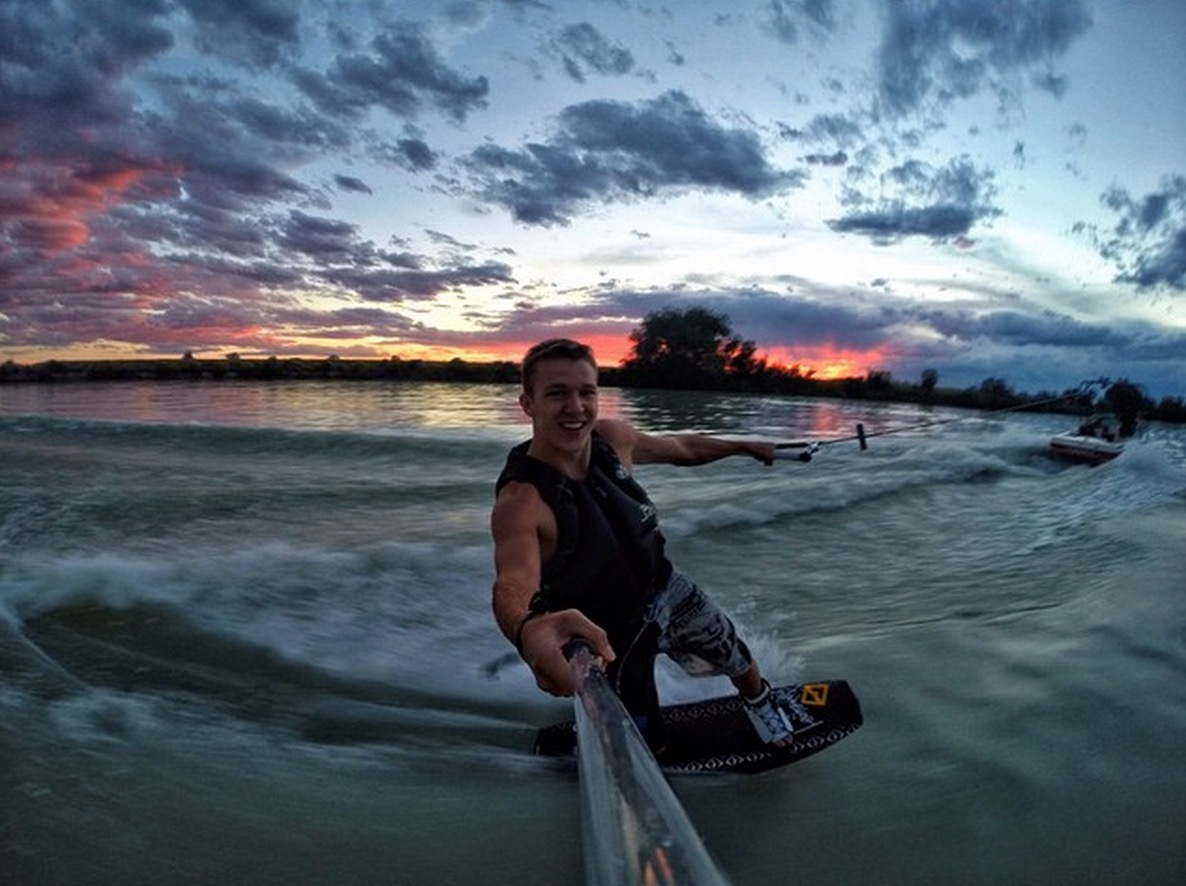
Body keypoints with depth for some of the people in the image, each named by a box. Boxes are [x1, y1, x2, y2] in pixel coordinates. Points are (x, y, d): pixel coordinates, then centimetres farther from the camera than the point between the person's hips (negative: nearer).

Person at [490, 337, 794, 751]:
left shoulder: (611, 438, -17)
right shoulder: (521, 500, -35)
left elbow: (679, 447, 4)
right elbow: (513, 578, -55)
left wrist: (742, 446, 18)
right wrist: (528, 628, -77)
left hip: (667, 588, 6)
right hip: (612, 637, -5)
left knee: (735, 656, 24)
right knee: (647, 747, 6)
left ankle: (760, 703, 60)